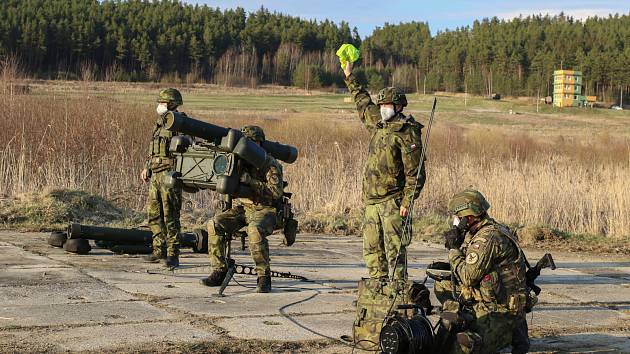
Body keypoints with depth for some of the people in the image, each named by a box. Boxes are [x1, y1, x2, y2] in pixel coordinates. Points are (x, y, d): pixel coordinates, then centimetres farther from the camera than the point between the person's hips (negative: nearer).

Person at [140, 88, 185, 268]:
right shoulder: (159, 124, 17)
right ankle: (160, 250, 21)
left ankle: (173, 255, -4)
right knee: (154, 214, 12)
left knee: (170, 216, -7)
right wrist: (146, 167, 18)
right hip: (156, 174, 9)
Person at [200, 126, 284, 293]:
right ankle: (219, 271, -7)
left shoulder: (270, 165, -12)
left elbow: (276, 192, -23)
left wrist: (251, 181, -29)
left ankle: (264, 277, -27)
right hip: (243, 207, 6)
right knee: (214, 224, -15)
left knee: (255, 230, -38)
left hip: (265, 210, -6)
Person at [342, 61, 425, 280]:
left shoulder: (407, 133, -10)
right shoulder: (377, 124, 13)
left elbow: (415, 173, -13)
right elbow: (364, 103, 33)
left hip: (393, 201, -8)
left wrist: (407, 202, -19)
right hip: (371, 200, 8)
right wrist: (350, 77, 39)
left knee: (395, 249, -10)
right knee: (372, 250, 9)